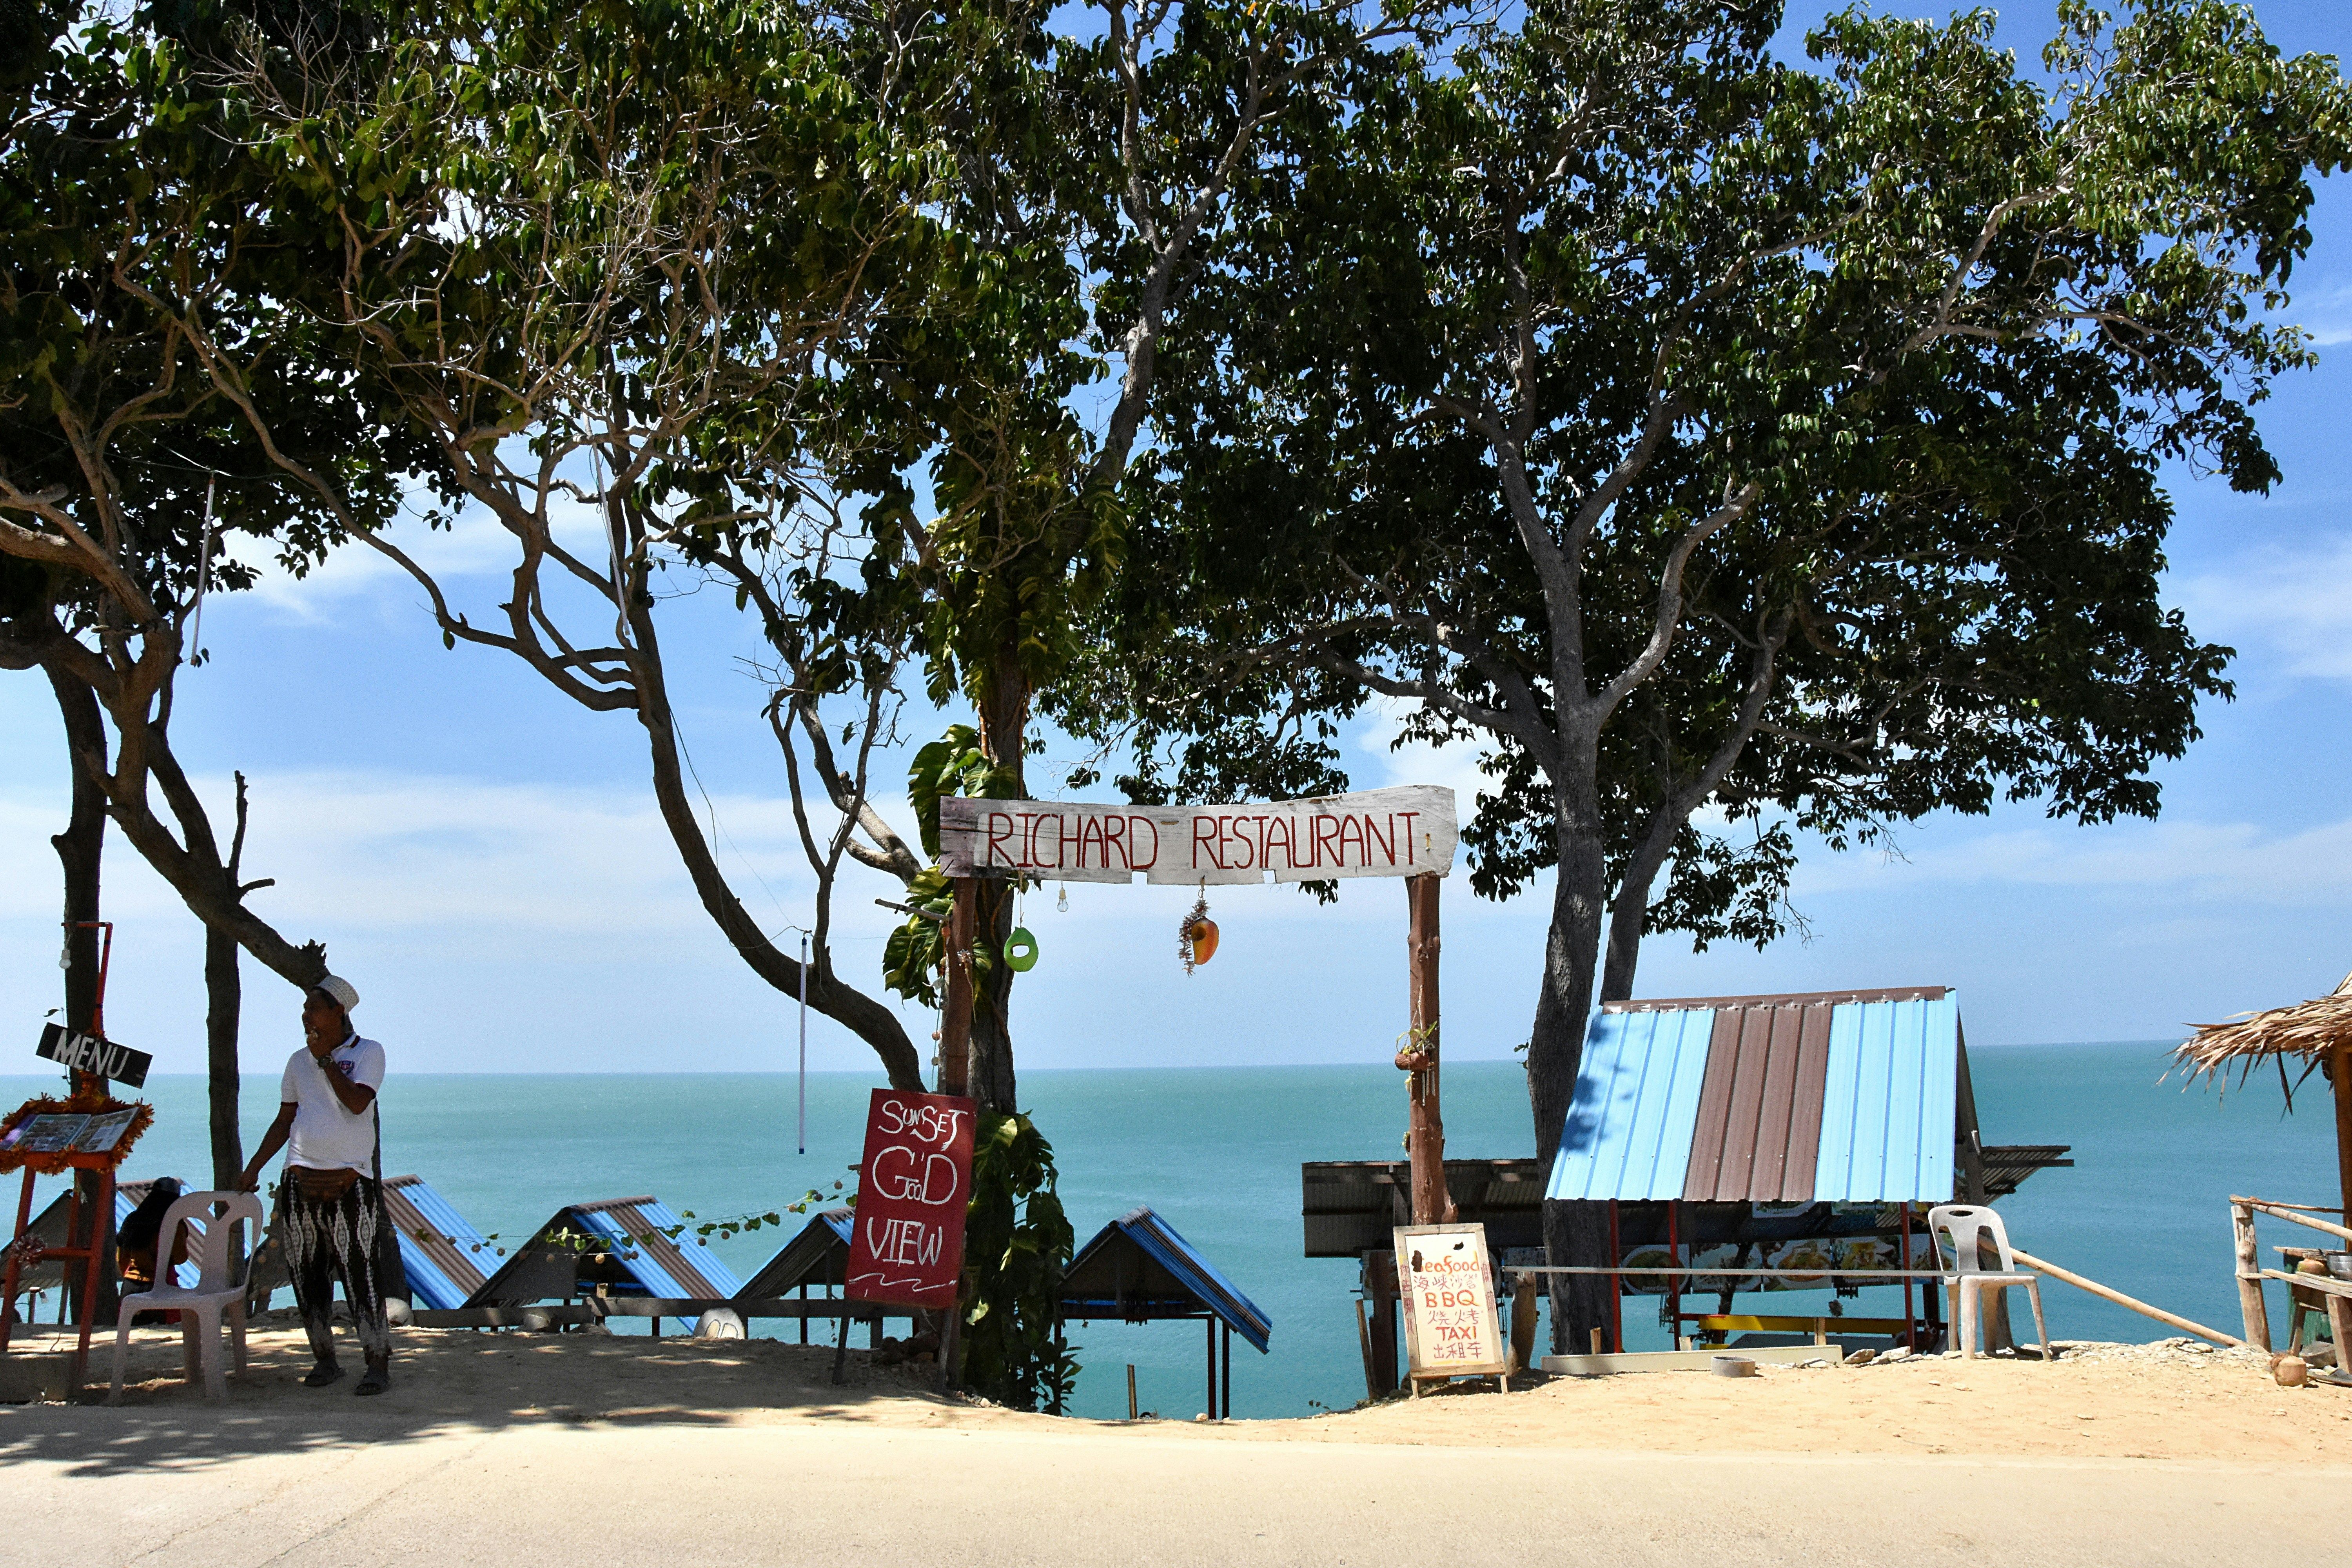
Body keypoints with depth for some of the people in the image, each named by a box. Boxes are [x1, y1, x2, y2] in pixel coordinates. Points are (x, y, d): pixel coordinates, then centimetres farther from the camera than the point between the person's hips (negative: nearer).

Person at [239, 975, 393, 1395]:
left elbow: (357, 1102, -15)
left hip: (350, 1183, -5)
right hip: (300, 1181, 5)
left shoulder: (368, 1053, 1)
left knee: (360, 1274, -9)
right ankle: (324, 1360, 15)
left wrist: (325, 1059, -9)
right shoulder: (299, 1061, 15)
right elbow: (284, 1120, 18)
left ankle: (378, 1364, -6)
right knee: (307, 1276, 5)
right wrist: (254, 1168, 12)